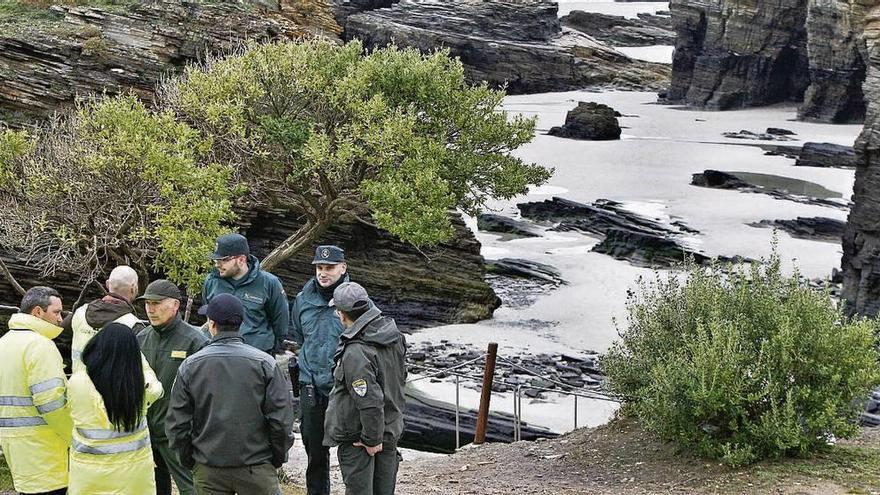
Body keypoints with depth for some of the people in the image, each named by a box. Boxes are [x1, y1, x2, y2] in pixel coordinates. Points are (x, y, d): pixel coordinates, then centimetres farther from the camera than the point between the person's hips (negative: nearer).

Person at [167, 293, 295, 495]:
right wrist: (277, 458, 6)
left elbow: (177, 422, 0)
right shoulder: (264, 363, -7)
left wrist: (188, 460, 12)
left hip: (207, 471, 2)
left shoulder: (190, 366, -3)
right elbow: (281, 419, -8)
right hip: (257, 468, -1)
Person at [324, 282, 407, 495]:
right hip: (391, 430, 8)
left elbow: (370, 401, -29)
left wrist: (372, 439, -17)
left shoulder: (355, 353, -28)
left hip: (357, 438, -8)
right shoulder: (394, 335, -2)